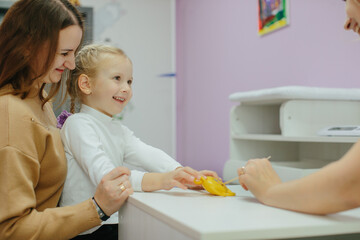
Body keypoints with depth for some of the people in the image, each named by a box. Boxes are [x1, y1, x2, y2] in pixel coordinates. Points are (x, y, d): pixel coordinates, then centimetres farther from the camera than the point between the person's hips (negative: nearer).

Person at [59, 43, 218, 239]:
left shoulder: (118, 129, 17)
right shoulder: (78, 124, -10)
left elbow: (147, 154, 0)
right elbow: (104, 176, -23)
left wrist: (187, 175, -17)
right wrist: (158, 181, -36)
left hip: (114, 222, 7)